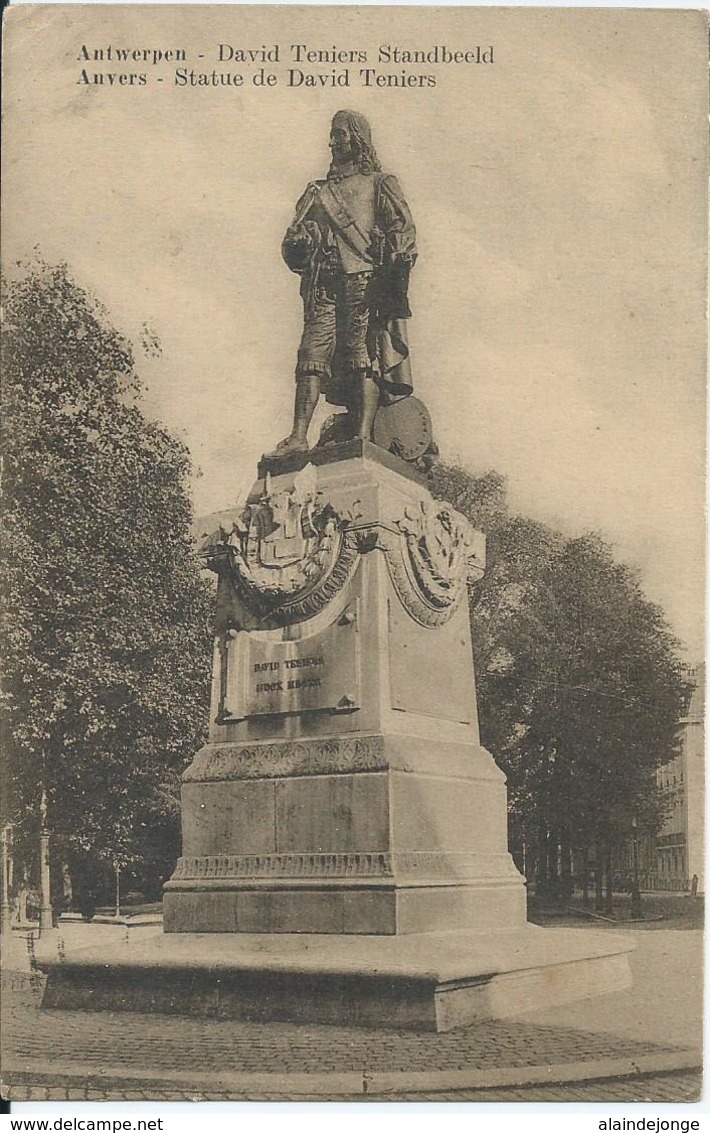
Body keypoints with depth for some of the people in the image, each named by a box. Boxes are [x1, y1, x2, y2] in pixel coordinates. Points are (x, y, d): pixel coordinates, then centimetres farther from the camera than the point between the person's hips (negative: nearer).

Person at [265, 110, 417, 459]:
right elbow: (297, 232, 23)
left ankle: (363, 437, -19)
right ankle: (298, 437, -18)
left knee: (364, 354, -12)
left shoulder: (379, 183, 15)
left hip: (363, 277, -4)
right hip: (323, 283, 4)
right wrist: (298, 245, -2)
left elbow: (403, 228, 3)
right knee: (313, 353, -10)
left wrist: (398, 275, -11)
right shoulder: (320, 191, 28)